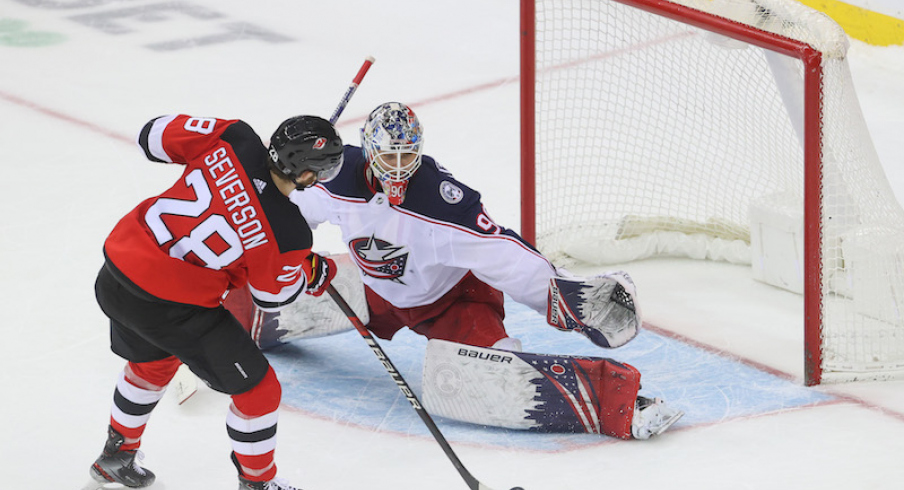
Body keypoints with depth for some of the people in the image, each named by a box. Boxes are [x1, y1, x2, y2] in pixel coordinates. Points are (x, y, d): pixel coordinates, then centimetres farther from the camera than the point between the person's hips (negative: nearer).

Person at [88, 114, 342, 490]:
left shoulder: (235, 141, -12)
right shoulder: (288, 234, -20)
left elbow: (155, 134, -1)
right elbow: (273, 296, -1)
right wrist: (313, 273, 17)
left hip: (115, 273, 7)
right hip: (171, 309, -7)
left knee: (152, 360, 37)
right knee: (256, 386, 14)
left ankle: (116, 456, 54)